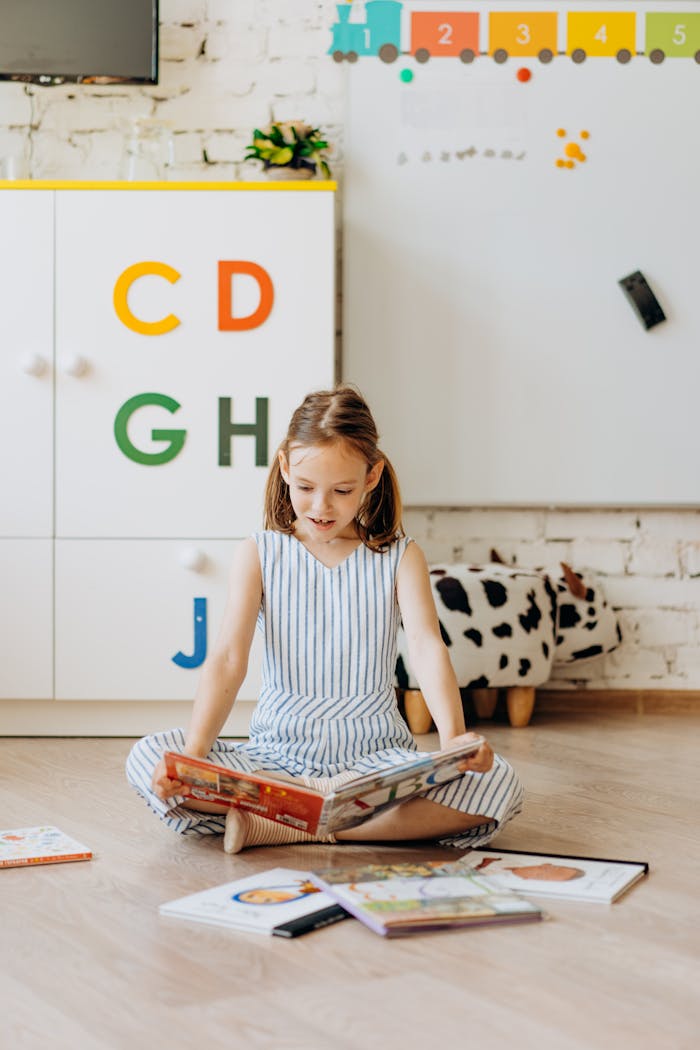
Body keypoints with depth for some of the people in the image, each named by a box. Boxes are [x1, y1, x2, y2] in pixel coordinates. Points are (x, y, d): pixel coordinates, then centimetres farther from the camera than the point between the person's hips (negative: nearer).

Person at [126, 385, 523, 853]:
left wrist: (454, 737, -33)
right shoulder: (258, 556, 3)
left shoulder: (400, 557, 3)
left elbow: (427, 647, -13)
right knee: (147, 759, -24)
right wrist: (193, 754, -26)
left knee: (500, 785, -28)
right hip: (278, 752, 0)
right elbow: (228, 660, -9)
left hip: (378, 757, 0)